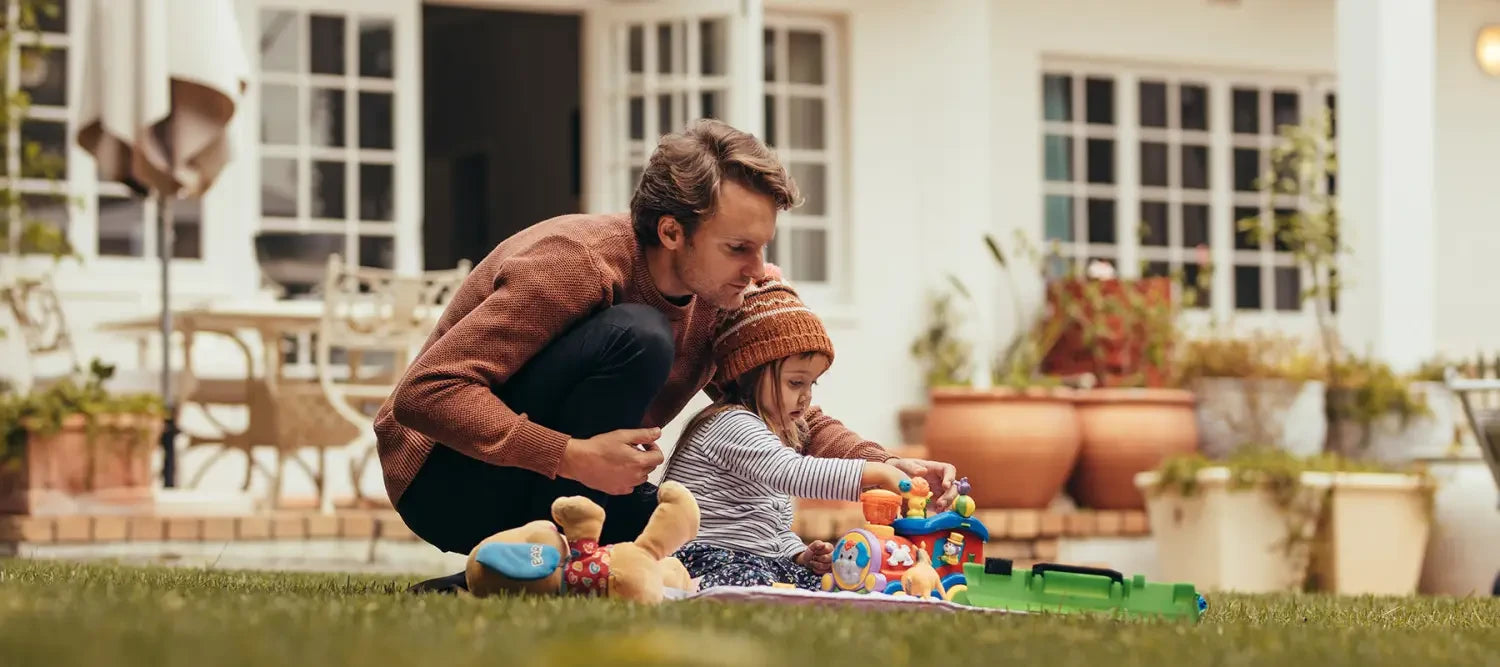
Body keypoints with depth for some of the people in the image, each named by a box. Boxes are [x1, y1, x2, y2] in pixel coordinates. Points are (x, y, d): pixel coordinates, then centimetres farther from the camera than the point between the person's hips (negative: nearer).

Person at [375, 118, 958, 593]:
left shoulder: (714, 299, -2)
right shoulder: (577, 264, -26)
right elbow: (424, 394, -31)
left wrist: (886, 467, -12)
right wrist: (573, 456, -38)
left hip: (563, 488, 8)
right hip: (444, 480, -8)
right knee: (637, 338, -27)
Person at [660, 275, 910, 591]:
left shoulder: (780, 436, 23)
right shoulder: (733, 425, -13)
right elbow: (792, 474, -32)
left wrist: (800, 555, 7)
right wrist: (878, 473, -36)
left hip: (762, 561, 11)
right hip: (709, 559, -11)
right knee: (754, 583, -40)